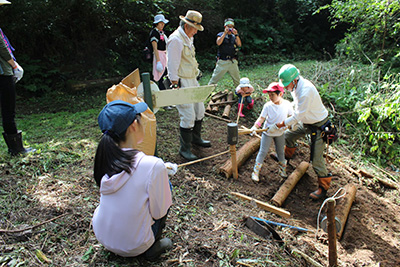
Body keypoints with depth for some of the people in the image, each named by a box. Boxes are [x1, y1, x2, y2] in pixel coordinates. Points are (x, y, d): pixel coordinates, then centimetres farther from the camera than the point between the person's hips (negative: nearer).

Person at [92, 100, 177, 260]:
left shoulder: (105, 158, -11)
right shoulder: (153, 166, -29)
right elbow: (159, 212, -16)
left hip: (102, 236, 5)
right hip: (132, 246, -5)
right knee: (166, 185, 9)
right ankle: (152, 247, 12)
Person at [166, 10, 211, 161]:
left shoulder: (188, 38, 14)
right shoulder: (176, 40, -17)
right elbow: (172, 65, -19)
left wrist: (195, 77, 19)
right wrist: (175, 86, -20)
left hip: (192, 81, 10)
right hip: (182, 83, -10)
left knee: (199, 110, 17)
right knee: (188, 116, -9)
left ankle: (196, 138, 36)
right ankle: (185, 149, 5)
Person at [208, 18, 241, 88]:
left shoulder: (234, 36, 16)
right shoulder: (221, 34, 8)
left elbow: (239, 44, 0)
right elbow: (218, 43, -12)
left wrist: (236, 35, -12)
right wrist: (225, 33, -15)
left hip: (232, 62, 3)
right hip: (222, 61, -3)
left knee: (237, 81, 7)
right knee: (214, 78, -5)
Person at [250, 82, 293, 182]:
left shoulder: (287, 104, -11)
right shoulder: (268, 105, -17)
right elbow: (261, 118, -18)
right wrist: (255, 126, -33)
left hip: (280, 132, 2)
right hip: (267, 132, -2)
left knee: (280, 151, 17)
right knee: (263, 151, 0)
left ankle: (282, 168, 39)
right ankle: (256, 171, 9)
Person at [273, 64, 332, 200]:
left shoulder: (306, 90, -32)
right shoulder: (296, 86, -3)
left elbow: (299, 114, -25)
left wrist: (283, 123, -14)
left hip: (318, 126, -9)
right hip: (307, 123, 9)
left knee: (316, 158, -6)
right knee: (288, 136, 21)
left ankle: (323, 186, 11)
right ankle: (287, 155, 51)